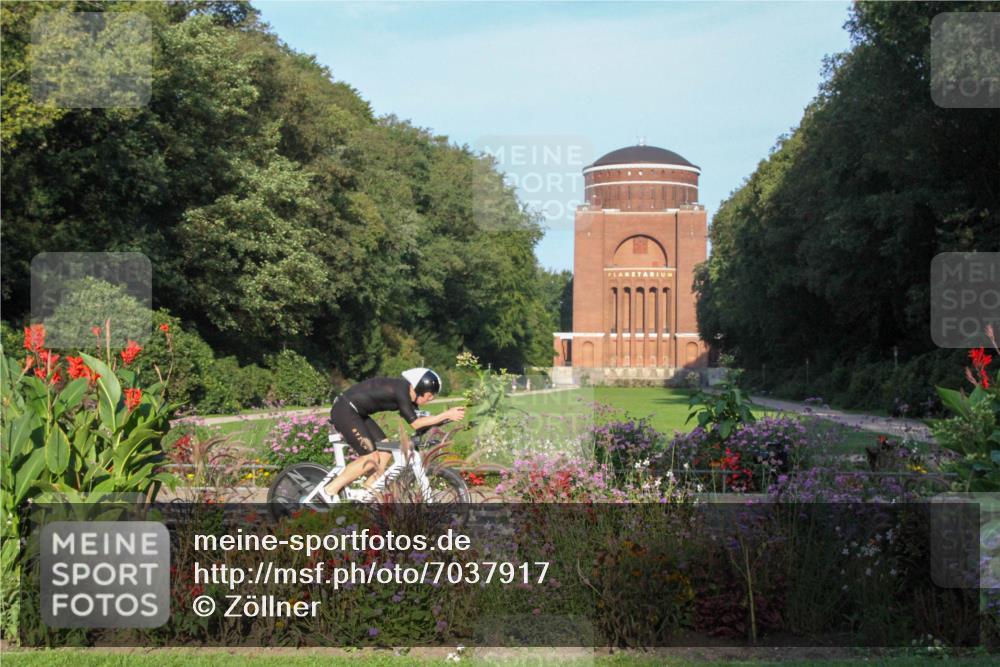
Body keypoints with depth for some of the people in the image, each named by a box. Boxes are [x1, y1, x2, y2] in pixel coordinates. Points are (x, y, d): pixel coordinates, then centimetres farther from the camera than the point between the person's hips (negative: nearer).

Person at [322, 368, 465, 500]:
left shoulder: (408, 392, 8)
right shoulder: (401, 390, -20)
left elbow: (420, 424, 12)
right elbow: (415, 423, -21)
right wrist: (446, 415, -19)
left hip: (357, 413, 10)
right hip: (344, 411, -10)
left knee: (386, 452, 5)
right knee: (371, 458, -14)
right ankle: (330, 490, -8)